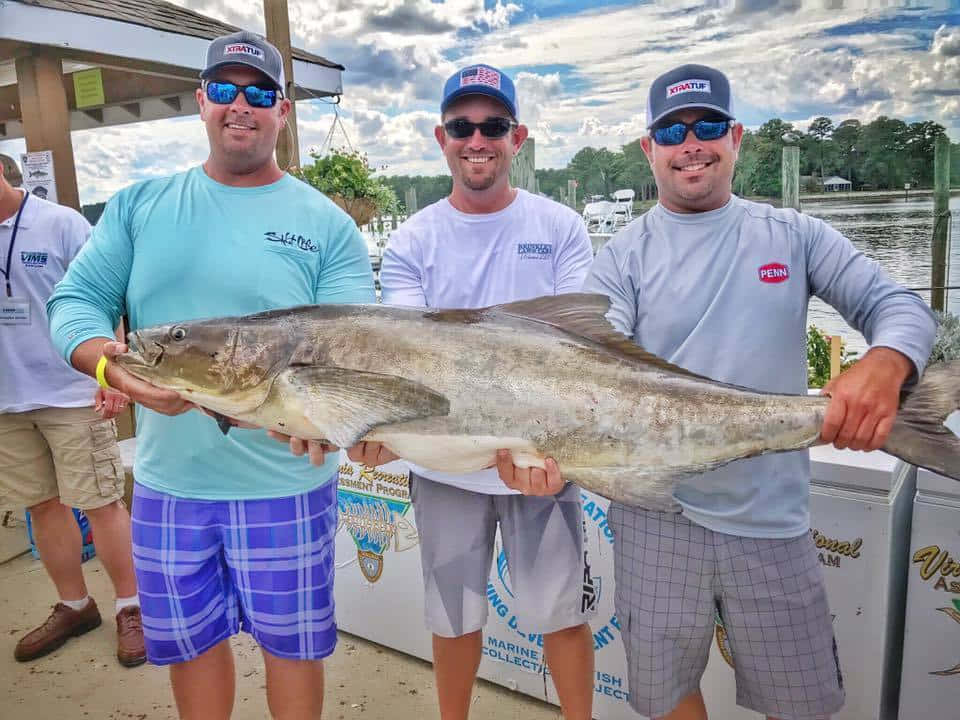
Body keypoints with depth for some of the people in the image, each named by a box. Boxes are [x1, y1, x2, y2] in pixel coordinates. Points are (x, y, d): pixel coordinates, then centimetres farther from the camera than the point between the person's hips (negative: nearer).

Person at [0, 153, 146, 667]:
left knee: (99, 503, 0)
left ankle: (130, 608, 14)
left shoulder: (61, 224, -6)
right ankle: (74, 606, 29)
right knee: (43, 506, 13)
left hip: (70, 394, -5)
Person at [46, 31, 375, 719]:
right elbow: (75, 301, 2)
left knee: (291, 641, 14)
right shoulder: (138, 205, 5)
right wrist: (112, 365, -20)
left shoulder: (328, 225, -4)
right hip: (166, 479, 3)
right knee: (188, 638, 20)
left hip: (284, 481, -2)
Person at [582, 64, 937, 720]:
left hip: (772, 516, 1)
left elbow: (898, 304, -2)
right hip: (655, 513, -1)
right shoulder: (624, 254, -2)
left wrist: (885, 364, -26)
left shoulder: (794, 236, 3)